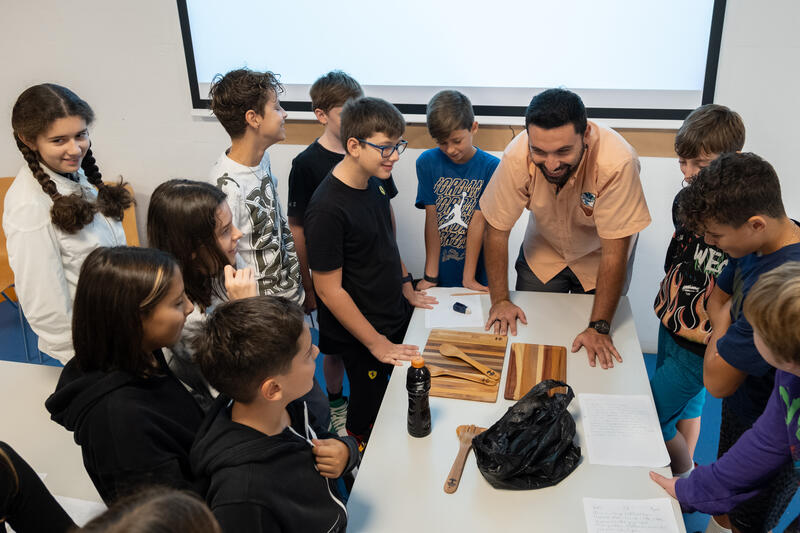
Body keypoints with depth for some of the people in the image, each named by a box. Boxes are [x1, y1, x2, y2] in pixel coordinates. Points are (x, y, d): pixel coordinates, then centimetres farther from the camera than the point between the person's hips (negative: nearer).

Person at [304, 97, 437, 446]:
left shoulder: (378, 179, -4)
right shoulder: (327, 210, -29)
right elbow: (329, 290, -23)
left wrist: (405, 286, 13)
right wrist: (375, 343, -17)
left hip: (397, 314, 7)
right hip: (361, 336, -7)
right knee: (369, 409, 12)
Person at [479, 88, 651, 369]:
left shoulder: (617, 162, -38)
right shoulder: (517, 156, -32)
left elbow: (613, 253, -31)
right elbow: (497, 229, -18)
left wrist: (599, 328, -28)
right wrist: (500, 299, -17)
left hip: (597, 258, -1)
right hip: (542, 253, 2)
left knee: (594, 355, 5)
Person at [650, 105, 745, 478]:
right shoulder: (686, 199, -2)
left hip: (703, 345, -7)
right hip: (671, 326, 8)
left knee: (652, 416, 2)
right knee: (685, 405, 24)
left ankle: (688, 482, 29)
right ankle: (683, 473, 46)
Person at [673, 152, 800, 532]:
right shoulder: (757, 242, -11)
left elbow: (717, 381, -29)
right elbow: (718, 298, 9)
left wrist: (723, 322, -12)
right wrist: (727, 326, -12)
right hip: (741, 406, 8)